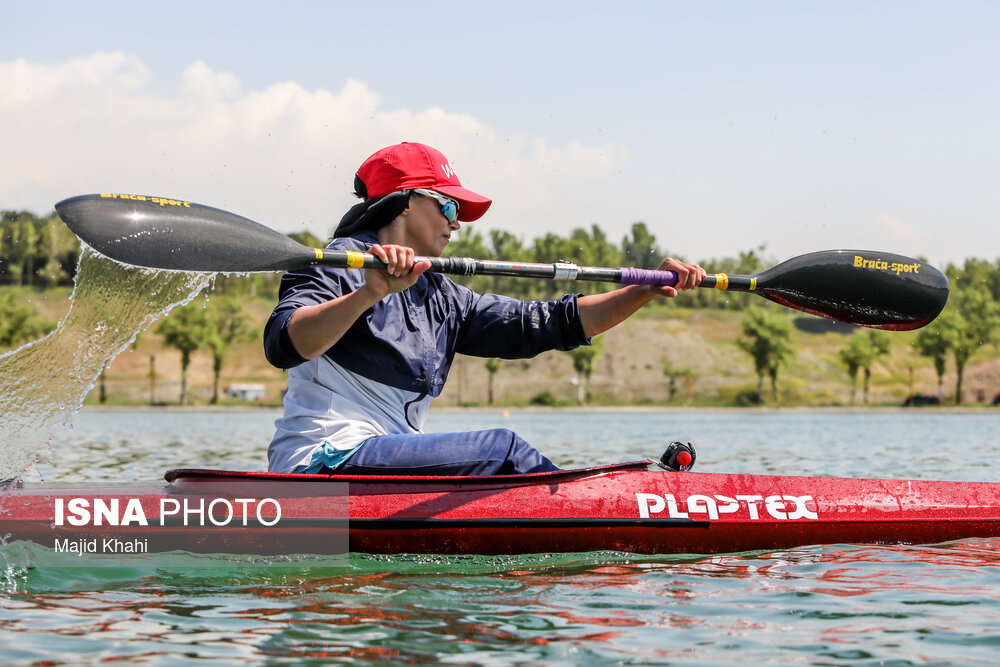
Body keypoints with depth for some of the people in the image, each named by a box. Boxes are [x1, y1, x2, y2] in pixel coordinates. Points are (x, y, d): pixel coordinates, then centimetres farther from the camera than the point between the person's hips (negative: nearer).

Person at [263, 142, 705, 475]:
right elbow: (282, 346, -22)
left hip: (388, 464, 9)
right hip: (325, 462, -9)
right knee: (503, 449, -15)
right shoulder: (343, 263, -4)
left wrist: (647, 291, 6)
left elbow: (547, 323, 14)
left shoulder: (442, 301, 20)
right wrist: (369, 294, -35)